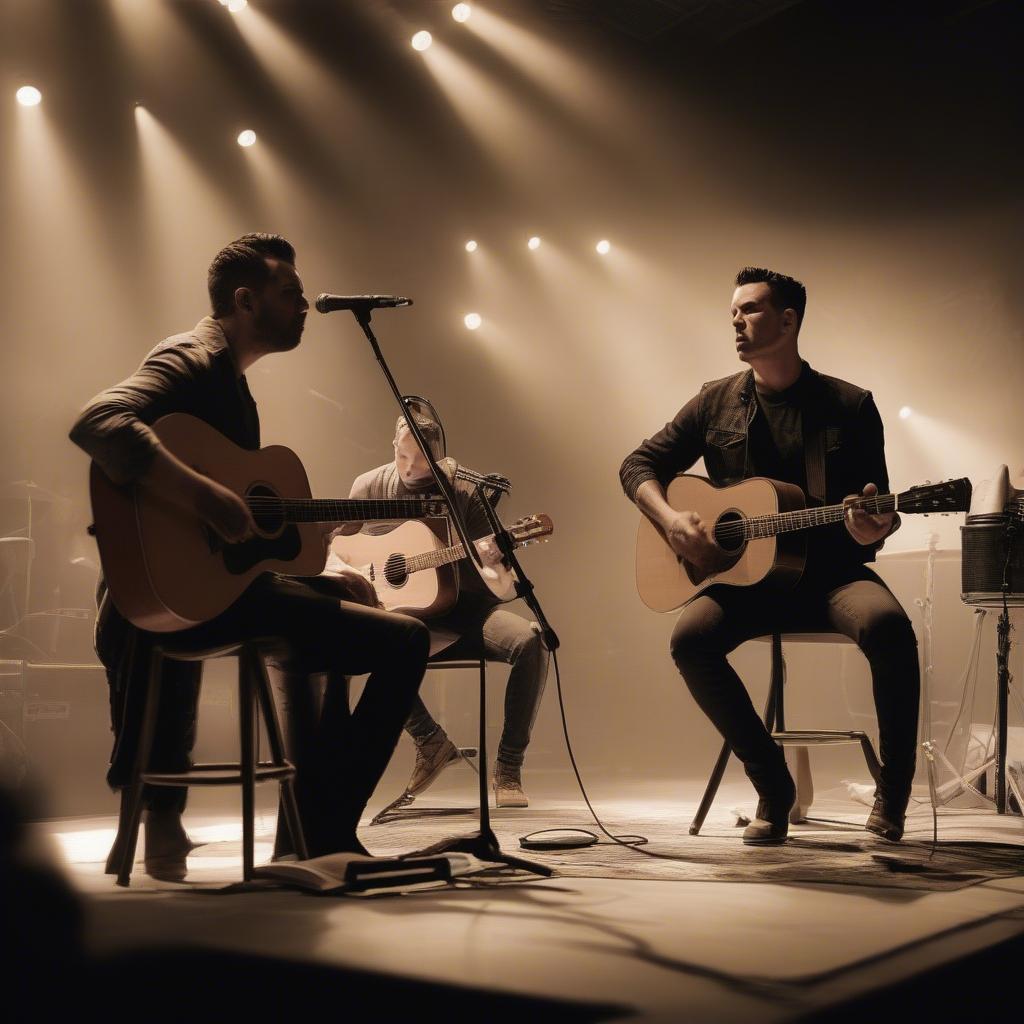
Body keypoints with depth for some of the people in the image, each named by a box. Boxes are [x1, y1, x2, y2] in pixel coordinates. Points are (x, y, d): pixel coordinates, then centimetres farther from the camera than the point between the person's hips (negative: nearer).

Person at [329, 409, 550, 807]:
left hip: (464, 609, 0)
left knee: (530, 640, -31)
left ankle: (507, 769, -14)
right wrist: (343, 572, -16)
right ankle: (431, 743, -12)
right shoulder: (370, 487, 3)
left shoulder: (467, 488, -4)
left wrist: (494, 561, -27)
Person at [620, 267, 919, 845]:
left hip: (831, 572, -2)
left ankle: (893, 793, -14)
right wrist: (670, 520, -7)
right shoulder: (717, 403, 9)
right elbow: (639, 465, 12)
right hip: (746, 576, 2)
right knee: (691, 638, -29)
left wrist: (873, 530, -21)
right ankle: (773, 786, -10)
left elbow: (879, 514, 3)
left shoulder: (849, 406, 3)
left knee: (887, 623, -35)